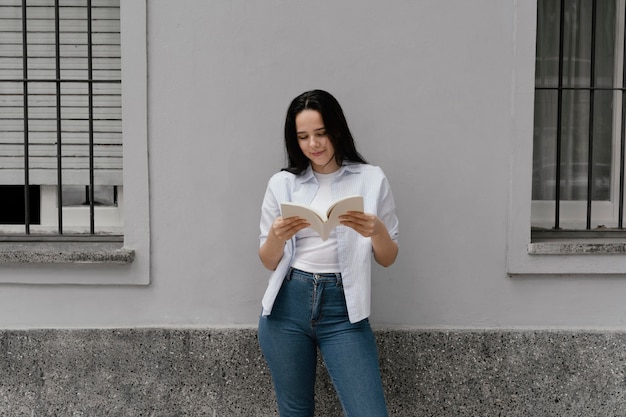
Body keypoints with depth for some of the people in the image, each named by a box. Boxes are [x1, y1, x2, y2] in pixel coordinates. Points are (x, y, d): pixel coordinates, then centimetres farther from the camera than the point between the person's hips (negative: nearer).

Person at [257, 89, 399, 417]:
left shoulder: (372, 179, 2)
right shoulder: (282, 183, 5)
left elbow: (388, 259, 5)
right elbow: (268, 262, 8)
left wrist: (377, 231, -16)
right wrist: (277, 236, -14)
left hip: (343, 309, -1)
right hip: (287, 306, 2)